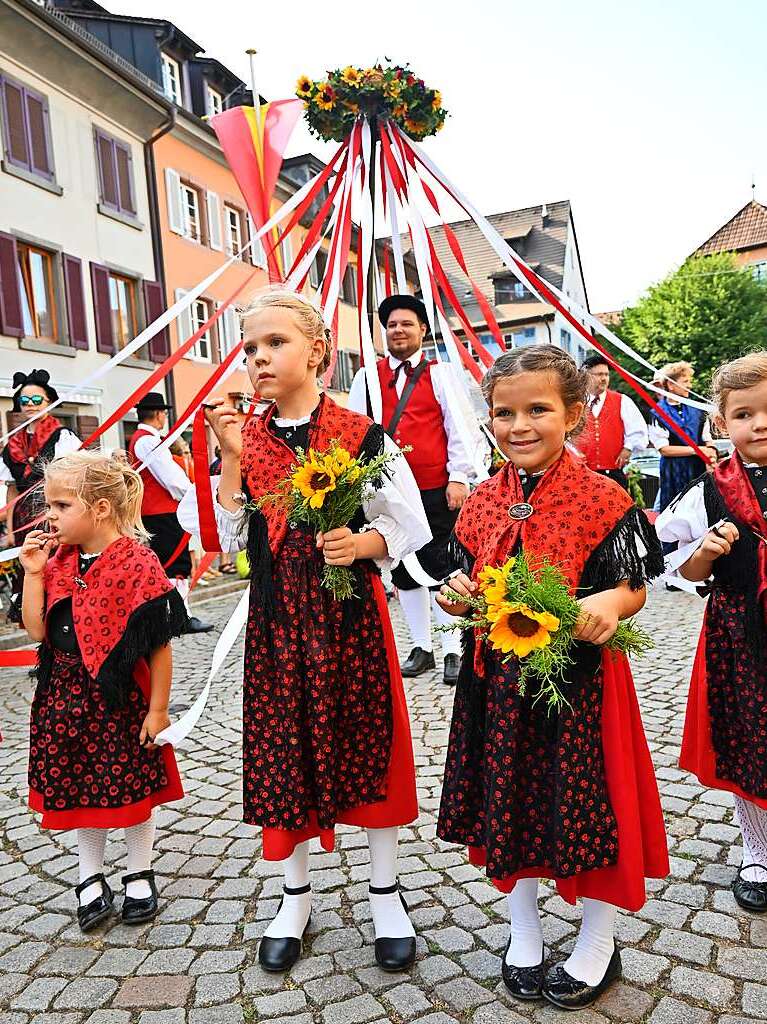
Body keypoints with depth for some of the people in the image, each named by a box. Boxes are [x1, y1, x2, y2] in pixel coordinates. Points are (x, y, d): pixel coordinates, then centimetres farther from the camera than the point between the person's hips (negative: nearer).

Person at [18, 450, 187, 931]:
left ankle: (141, 877, 34)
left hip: (121, 696, -5)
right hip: (67, 695, 6)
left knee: (132, 787, 11)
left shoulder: (138, 564, -18)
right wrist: (34, 573, -9)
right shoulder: (58, 560, 2)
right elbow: (37, 630, 0)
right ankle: (92, 881, 36)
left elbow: (159, 646, -15)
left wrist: (157, 710, -12)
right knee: (78, 788, 16)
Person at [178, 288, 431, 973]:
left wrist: (360, 542, -20)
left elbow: (409, 527, -1)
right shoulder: (244, 437, 3)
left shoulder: (363, 435, -5)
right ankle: (296, 896, 34)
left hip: (351, 608, -2)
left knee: (366, 741, 8)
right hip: (278, 613, 3)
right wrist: (233, 458, -12)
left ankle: (385, 891, 32)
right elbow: (226, 542, -4)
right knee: (283, 748, 11)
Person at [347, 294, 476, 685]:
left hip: (436, 491, -3)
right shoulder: (367, 377, 10)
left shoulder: (439, 374, 4)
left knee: (441, 569, 1)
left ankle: (453, 651, 12)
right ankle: (421, 648, 25)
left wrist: (458, 477, -8)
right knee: (403, 572, 11)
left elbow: (457, 427, -1)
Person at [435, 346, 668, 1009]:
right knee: (508, 801, 16)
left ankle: (598, 943, 38)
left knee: (585, 803, 9)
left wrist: (610, 603, -26)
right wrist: (457, 597, -9)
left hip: (580, 678, -4)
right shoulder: (482, 502, 2)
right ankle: (524, 933, 42)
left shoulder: (603, 499, -11)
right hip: (500, 679, 5)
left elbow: (634, 588, -6)